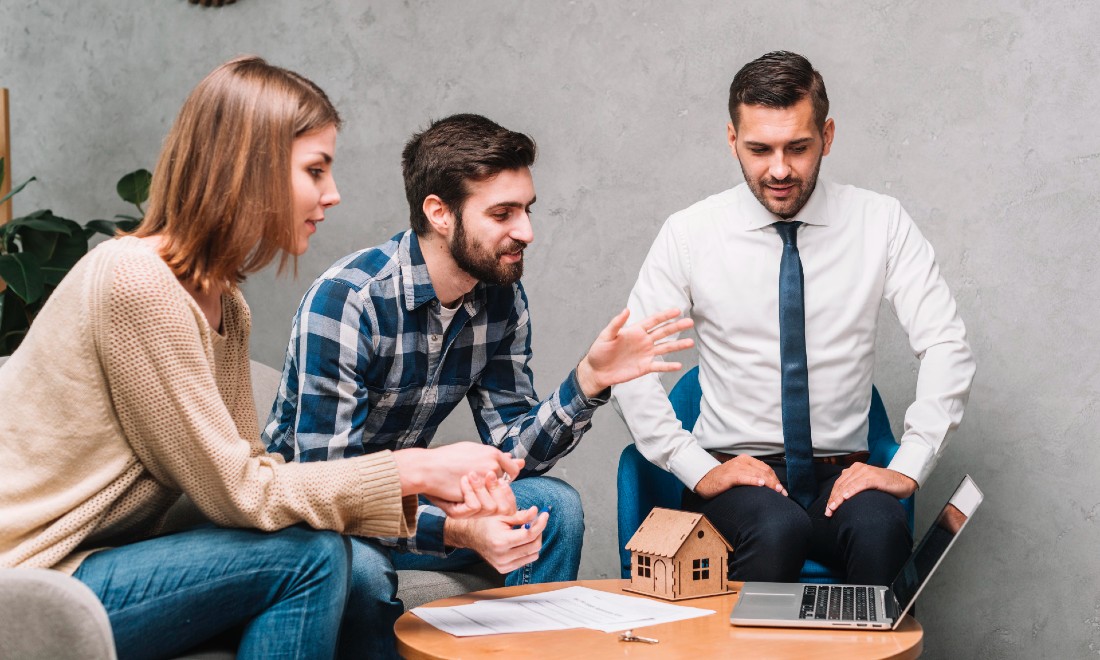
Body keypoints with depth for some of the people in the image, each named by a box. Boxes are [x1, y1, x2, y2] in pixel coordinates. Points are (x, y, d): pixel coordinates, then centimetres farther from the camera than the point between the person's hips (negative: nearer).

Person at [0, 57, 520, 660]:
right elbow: (235, 492, -19)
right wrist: (415, 469, -15)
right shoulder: (136, 280, -20)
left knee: (354, 565, -5)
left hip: (105, 558, 9)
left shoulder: (225, 306, 10)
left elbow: (251, 470, 3)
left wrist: (422, 483, -8)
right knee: (310, 553, -17)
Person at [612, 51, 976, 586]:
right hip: (735, 475, -1)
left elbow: (946, 347, -1)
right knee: (777, 530, -34)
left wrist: (908, 466, -13)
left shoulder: (881, 223, 3)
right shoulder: (690, 234, 0)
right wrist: (697, 469, -12)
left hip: (840, 478, 1)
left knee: (880, 531, -33)